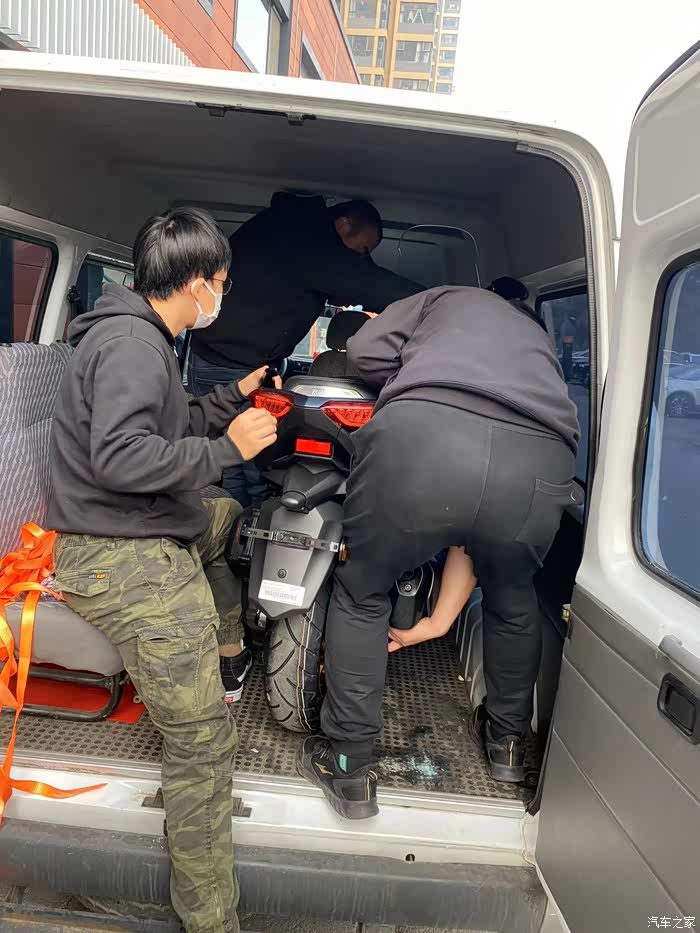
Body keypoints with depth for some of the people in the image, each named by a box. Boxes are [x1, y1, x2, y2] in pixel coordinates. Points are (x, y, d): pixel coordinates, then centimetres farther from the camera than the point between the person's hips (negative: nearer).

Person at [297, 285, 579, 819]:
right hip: (542, 462, 4)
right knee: (513, 601, 33)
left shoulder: (448, 298, 35)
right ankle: (508, 742, 52)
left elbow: (366, 350, 13)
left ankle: (349, 770, 30)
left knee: (360, 595, 21)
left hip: (421, 438, -3)